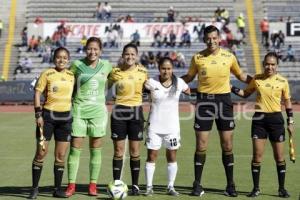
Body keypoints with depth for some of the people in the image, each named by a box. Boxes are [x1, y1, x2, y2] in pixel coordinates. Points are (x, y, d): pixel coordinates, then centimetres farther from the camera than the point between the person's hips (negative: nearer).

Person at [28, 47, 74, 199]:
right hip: (48, 115, -3)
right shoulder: (47, 74, -4)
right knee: (41, 152, -1)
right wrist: (38, 115, -12)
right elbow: (37, 93, -5)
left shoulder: (71, 75, 8)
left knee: (60, 155, 6)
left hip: (66, 116, 4)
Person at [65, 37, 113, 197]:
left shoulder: (106, 66, 5)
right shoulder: (77, 65, 0)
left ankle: (93, 185, 14)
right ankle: (71, 185, 6)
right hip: (79, 110, -1)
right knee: (75, 148, -1)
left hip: (98, 111, 1)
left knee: (96, 149, 5)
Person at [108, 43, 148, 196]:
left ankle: (135, 185, 12)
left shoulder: (143, 72, 1)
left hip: (136, 111, 0)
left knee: (135, 151, 3)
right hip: (119, 111, 0)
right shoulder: (115, 72, -1)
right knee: (118, 150, 2)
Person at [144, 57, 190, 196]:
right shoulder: (152, 82, -7)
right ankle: (149, 187, 9)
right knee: (152, 156, 1)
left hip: (172, 126, 2)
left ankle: (171, 187, 16)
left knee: (172, 157, 6)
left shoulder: (179, 82, 1)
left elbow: (189, 91, 18)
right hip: (155, 126, -2)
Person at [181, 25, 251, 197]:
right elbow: (189, 77, 13)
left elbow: (241, 76, 17)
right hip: (204, 101, -1)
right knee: (201, 146, -1)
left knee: (227, 146, 4)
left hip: (224, 100, 1)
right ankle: (197, 185, 9)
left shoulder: (229, 57, 2)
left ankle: (230, 185, 14)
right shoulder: (198, 58, 0)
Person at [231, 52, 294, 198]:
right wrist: (231, 88, 2)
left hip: (276, 119, -1)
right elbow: (246, 93, 16)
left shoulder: (282, 81, -1)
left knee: (279, 156, 3)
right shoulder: (256, 79, 3)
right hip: (259, 118, 1)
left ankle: (282, 189, 16)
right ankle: (256, 188, 10)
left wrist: (290, 122, 5)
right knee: (257, 155, 0)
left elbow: (287, 102, 7)